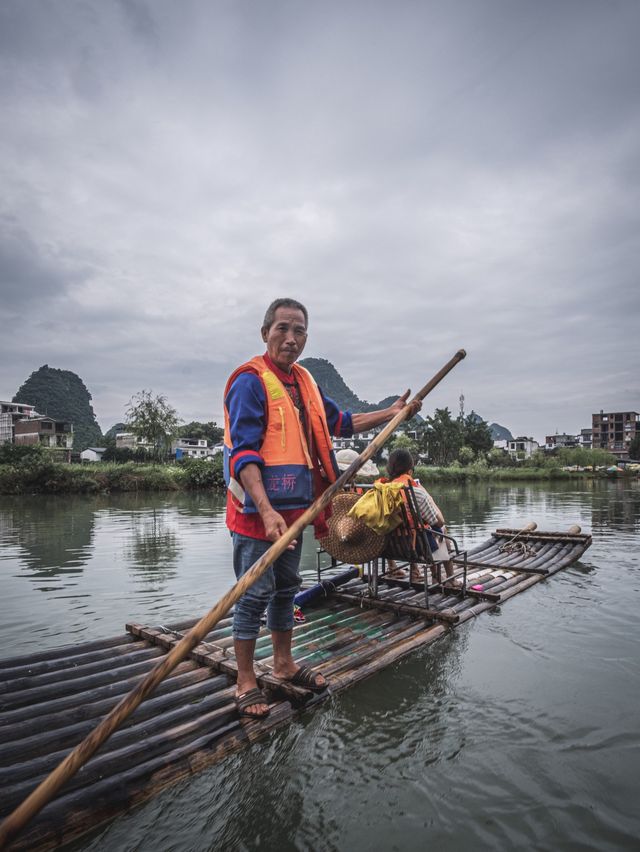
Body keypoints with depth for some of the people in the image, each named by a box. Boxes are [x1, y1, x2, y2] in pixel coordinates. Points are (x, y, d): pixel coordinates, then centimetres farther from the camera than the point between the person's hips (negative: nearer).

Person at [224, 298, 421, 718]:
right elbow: (243, 453, -22)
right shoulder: (250, 381, -14)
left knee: (286, 587, 19)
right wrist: (266, 511, -31)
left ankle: (284, 663, 37)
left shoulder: (304, 381, 12)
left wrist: (390, 414, 16)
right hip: (259, 510, -8)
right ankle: (246, 680, 21)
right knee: (256, 593, 2)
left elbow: (341, 422, 23)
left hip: (295, 508, 8)